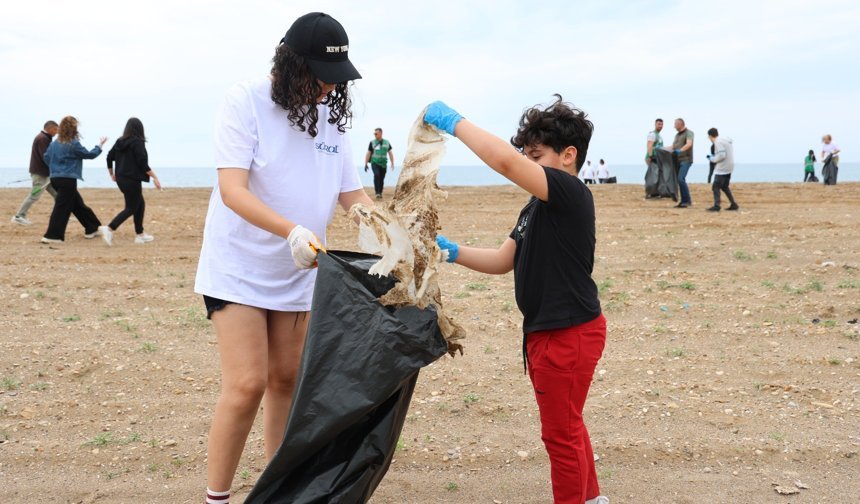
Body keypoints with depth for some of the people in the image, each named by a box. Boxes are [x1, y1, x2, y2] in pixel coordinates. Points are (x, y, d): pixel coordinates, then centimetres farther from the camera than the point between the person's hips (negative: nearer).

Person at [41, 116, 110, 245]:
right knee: (62, 208, -5)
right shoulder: (74, 144, -13)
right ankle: (52, 236, -5)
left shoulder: (54, 143, 9)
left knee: (79, 205, 16)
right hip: (68, 180, -8)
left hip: (56, 178, 8)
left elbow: (46, 157, 14)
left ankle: (92, 229, 24)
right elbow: (90, 154, -5)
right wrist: (100, 145, 9)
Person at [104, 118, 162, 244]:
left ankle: (140, 235, 19)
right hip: (132, 180, -8)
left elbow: (109, 157, 12)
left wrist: (111, 174, 25)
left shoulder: (119, 142, 7)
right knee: (131, 208, 2)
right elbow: (143, 163, -17)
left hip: (120, 179, 8)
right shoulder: (138, 142, -13)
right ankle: (109, 229, -11)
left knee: (140, 204, 18)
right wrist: (154, 177, -12)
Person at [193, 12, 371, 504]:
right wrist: (292, 231, -37)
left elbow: (354, 196, 6)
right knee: (247, 384, -11)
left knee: (286, 380, 11)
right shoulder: (247, 100, -13)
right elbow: (233, 189, -22)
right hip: (239, 268, -5)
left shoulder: (332, 116, 4)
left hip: (299, 273, 6)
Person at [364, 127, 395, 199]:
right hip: (375, 163, -2)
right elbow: (368, 153, 2)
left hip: (383, 164, 2)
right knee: (376, 175, -23)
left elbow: (390, 153, 11)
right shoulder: (372, 143, 1)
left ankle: (380, 193, 17)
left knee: (382, 179, 4)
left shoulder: (387, 143, 7)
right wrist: (365, 164, -3)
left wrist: (392, 163, 5)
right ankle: (377, 193, -24)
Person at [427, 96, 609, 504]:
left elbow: (505, 161, -34)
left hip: (569, 334, -10)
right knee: (566, 425, 24)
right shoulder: (538, 206, 11)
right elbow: (503, 261, 14)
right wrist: (453, 252, 1)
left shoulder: (571, 194, -20)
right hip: (545, 331, 10)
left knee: (561, 433, 5)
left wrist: (453, 122, -25)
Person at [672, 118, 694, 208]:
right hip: (678, 160, 8)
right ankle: (684, 201, 10)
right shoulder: (677, 135, 19)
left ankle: (687, 200, -12)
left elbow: (689, 144, -24)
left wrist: (680, 150, -39)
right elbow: (673, 147, 22)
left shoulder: (688, 133, -7)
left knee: (681, 179, -19)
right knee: (680, 180, 5)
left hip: (686, 160, -8)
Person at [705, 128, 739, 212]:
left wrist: (712, 159, -8)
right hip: (729, 168, 9)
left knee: (716, 187, -6)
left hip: (721, 169, -9)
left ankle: (716, 206, -11)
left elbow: (721, 155, -23)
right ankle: (734, 204, 17)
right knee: (724, 187, 18)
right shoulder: (726, 140, 15)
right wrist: (713, 156, 17)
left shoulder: (718, 142, -14)